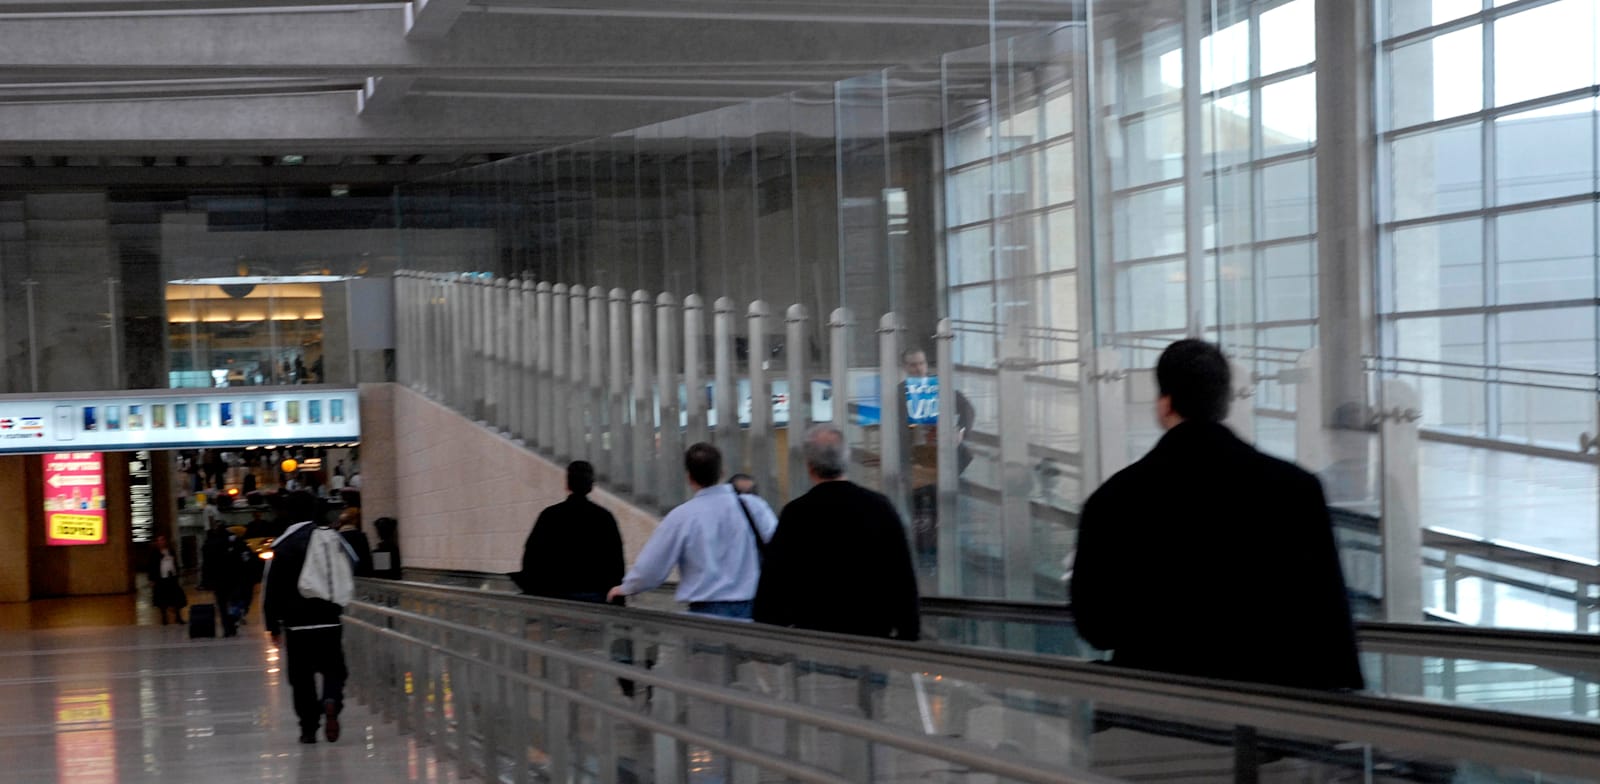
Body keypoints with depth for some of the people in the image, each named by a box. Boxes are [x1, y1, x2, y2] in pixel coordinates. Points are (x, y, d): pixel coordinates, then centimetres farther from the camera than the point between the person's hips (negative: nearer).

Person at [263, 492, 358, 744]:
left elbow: (272, 588, -3)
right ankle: (331, 701, -19)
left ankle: (308, 727, 7)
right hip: (330, 619, 2)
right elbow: (353, 566, 17)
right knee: (333, 668, 11)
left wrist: (273, 624, 3)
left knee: (302, 676, 8)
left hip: (297, 621, -2)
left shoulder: (285, 546, -5)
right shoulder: (333, 538, 4)